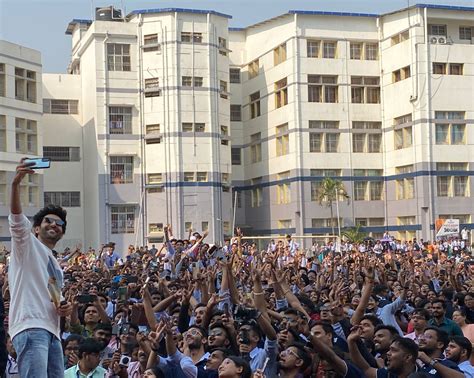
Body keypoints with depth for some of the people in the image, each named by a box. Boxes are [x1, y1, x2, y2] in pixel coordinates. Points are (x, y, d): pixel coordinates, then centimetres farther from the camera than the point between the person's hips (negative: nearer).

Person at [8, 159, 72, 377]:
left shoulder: (57, 267, 31)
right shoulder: (27, 245, 9)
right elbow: (16, 217, -11)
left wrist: (65, 308, 13)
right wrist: (16, 183, -27)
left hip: (52, 331, 9)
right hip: (30, 328, -9)